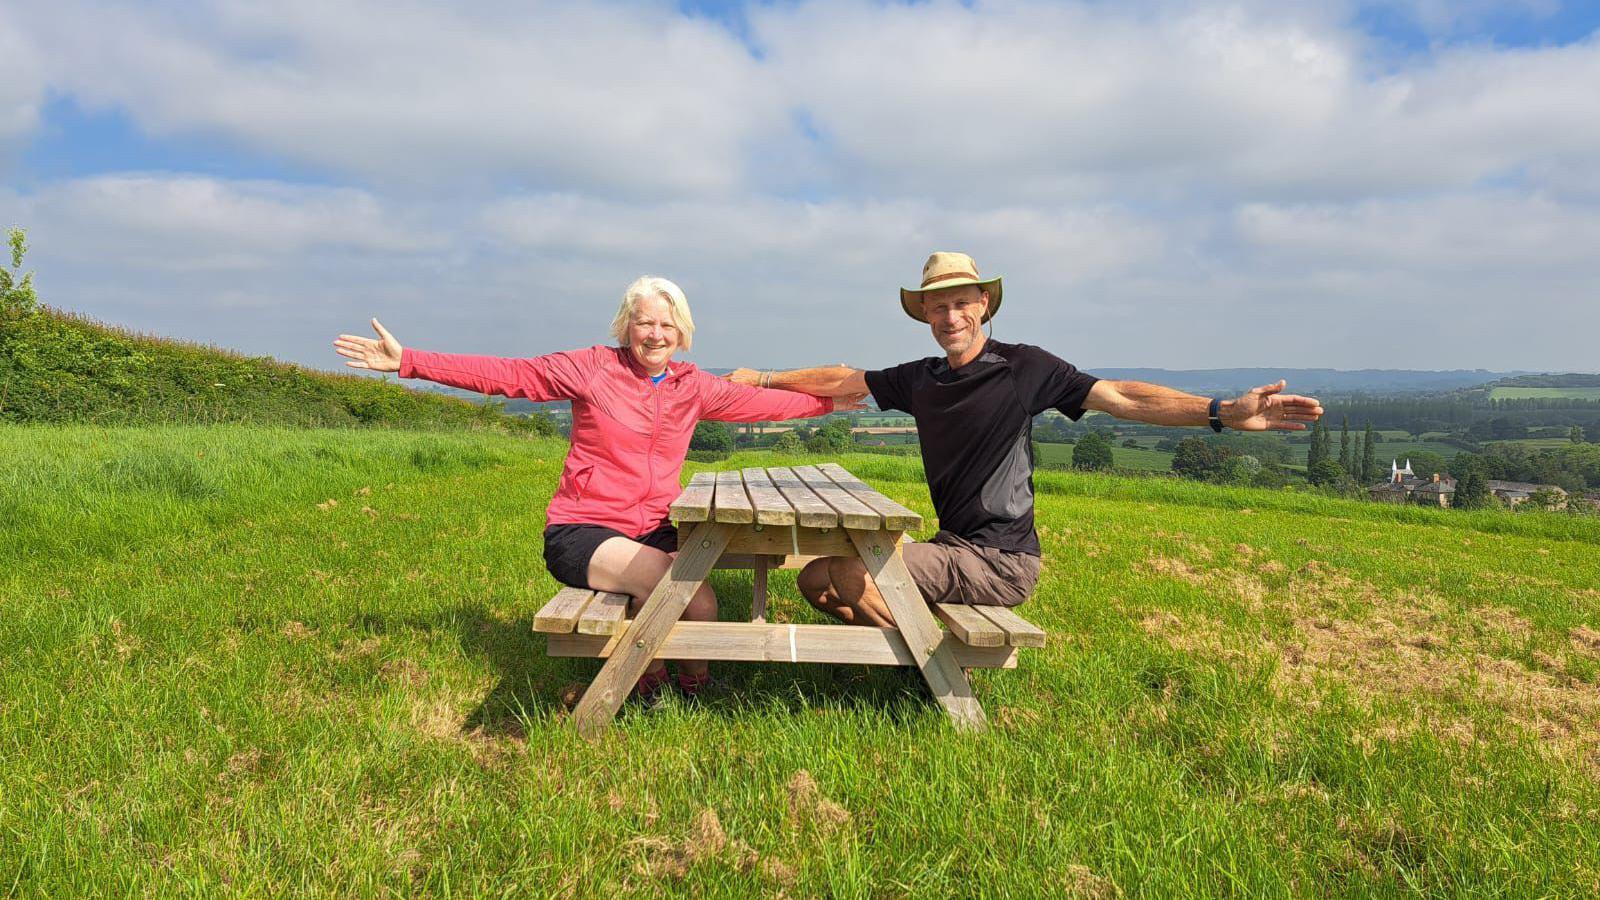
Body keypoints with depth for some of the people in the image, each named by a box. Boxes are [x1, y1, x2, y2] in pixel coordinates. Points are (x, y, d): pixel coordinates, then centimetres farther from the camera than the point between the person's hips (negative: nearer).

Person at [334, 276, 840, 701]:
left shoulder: (693, 387, 8)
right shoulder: (593, 368, -5)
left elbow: (760, 401, 16)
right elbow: (505, 374, -7)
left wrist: (828, 401, 17)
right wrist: (407, 362, -13)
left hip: (651, 531, 4)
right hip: (580, 532, -4)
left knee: (703, 604, -23)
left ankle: (694, 686, 11)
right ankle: (649, 679, 1)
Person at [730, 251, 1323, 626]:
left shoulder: (1023, 368, -7)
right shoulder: (920, 380, 9)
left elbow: (1121, 398, -13)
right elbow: (844, 381, 20)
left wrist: (1225, 412, -23)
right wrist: (764, 379, 23)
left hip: (1001, 561, -7)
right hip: (953, 549, 7)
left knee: (850, 575, -20)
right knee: (817, 579, 7)